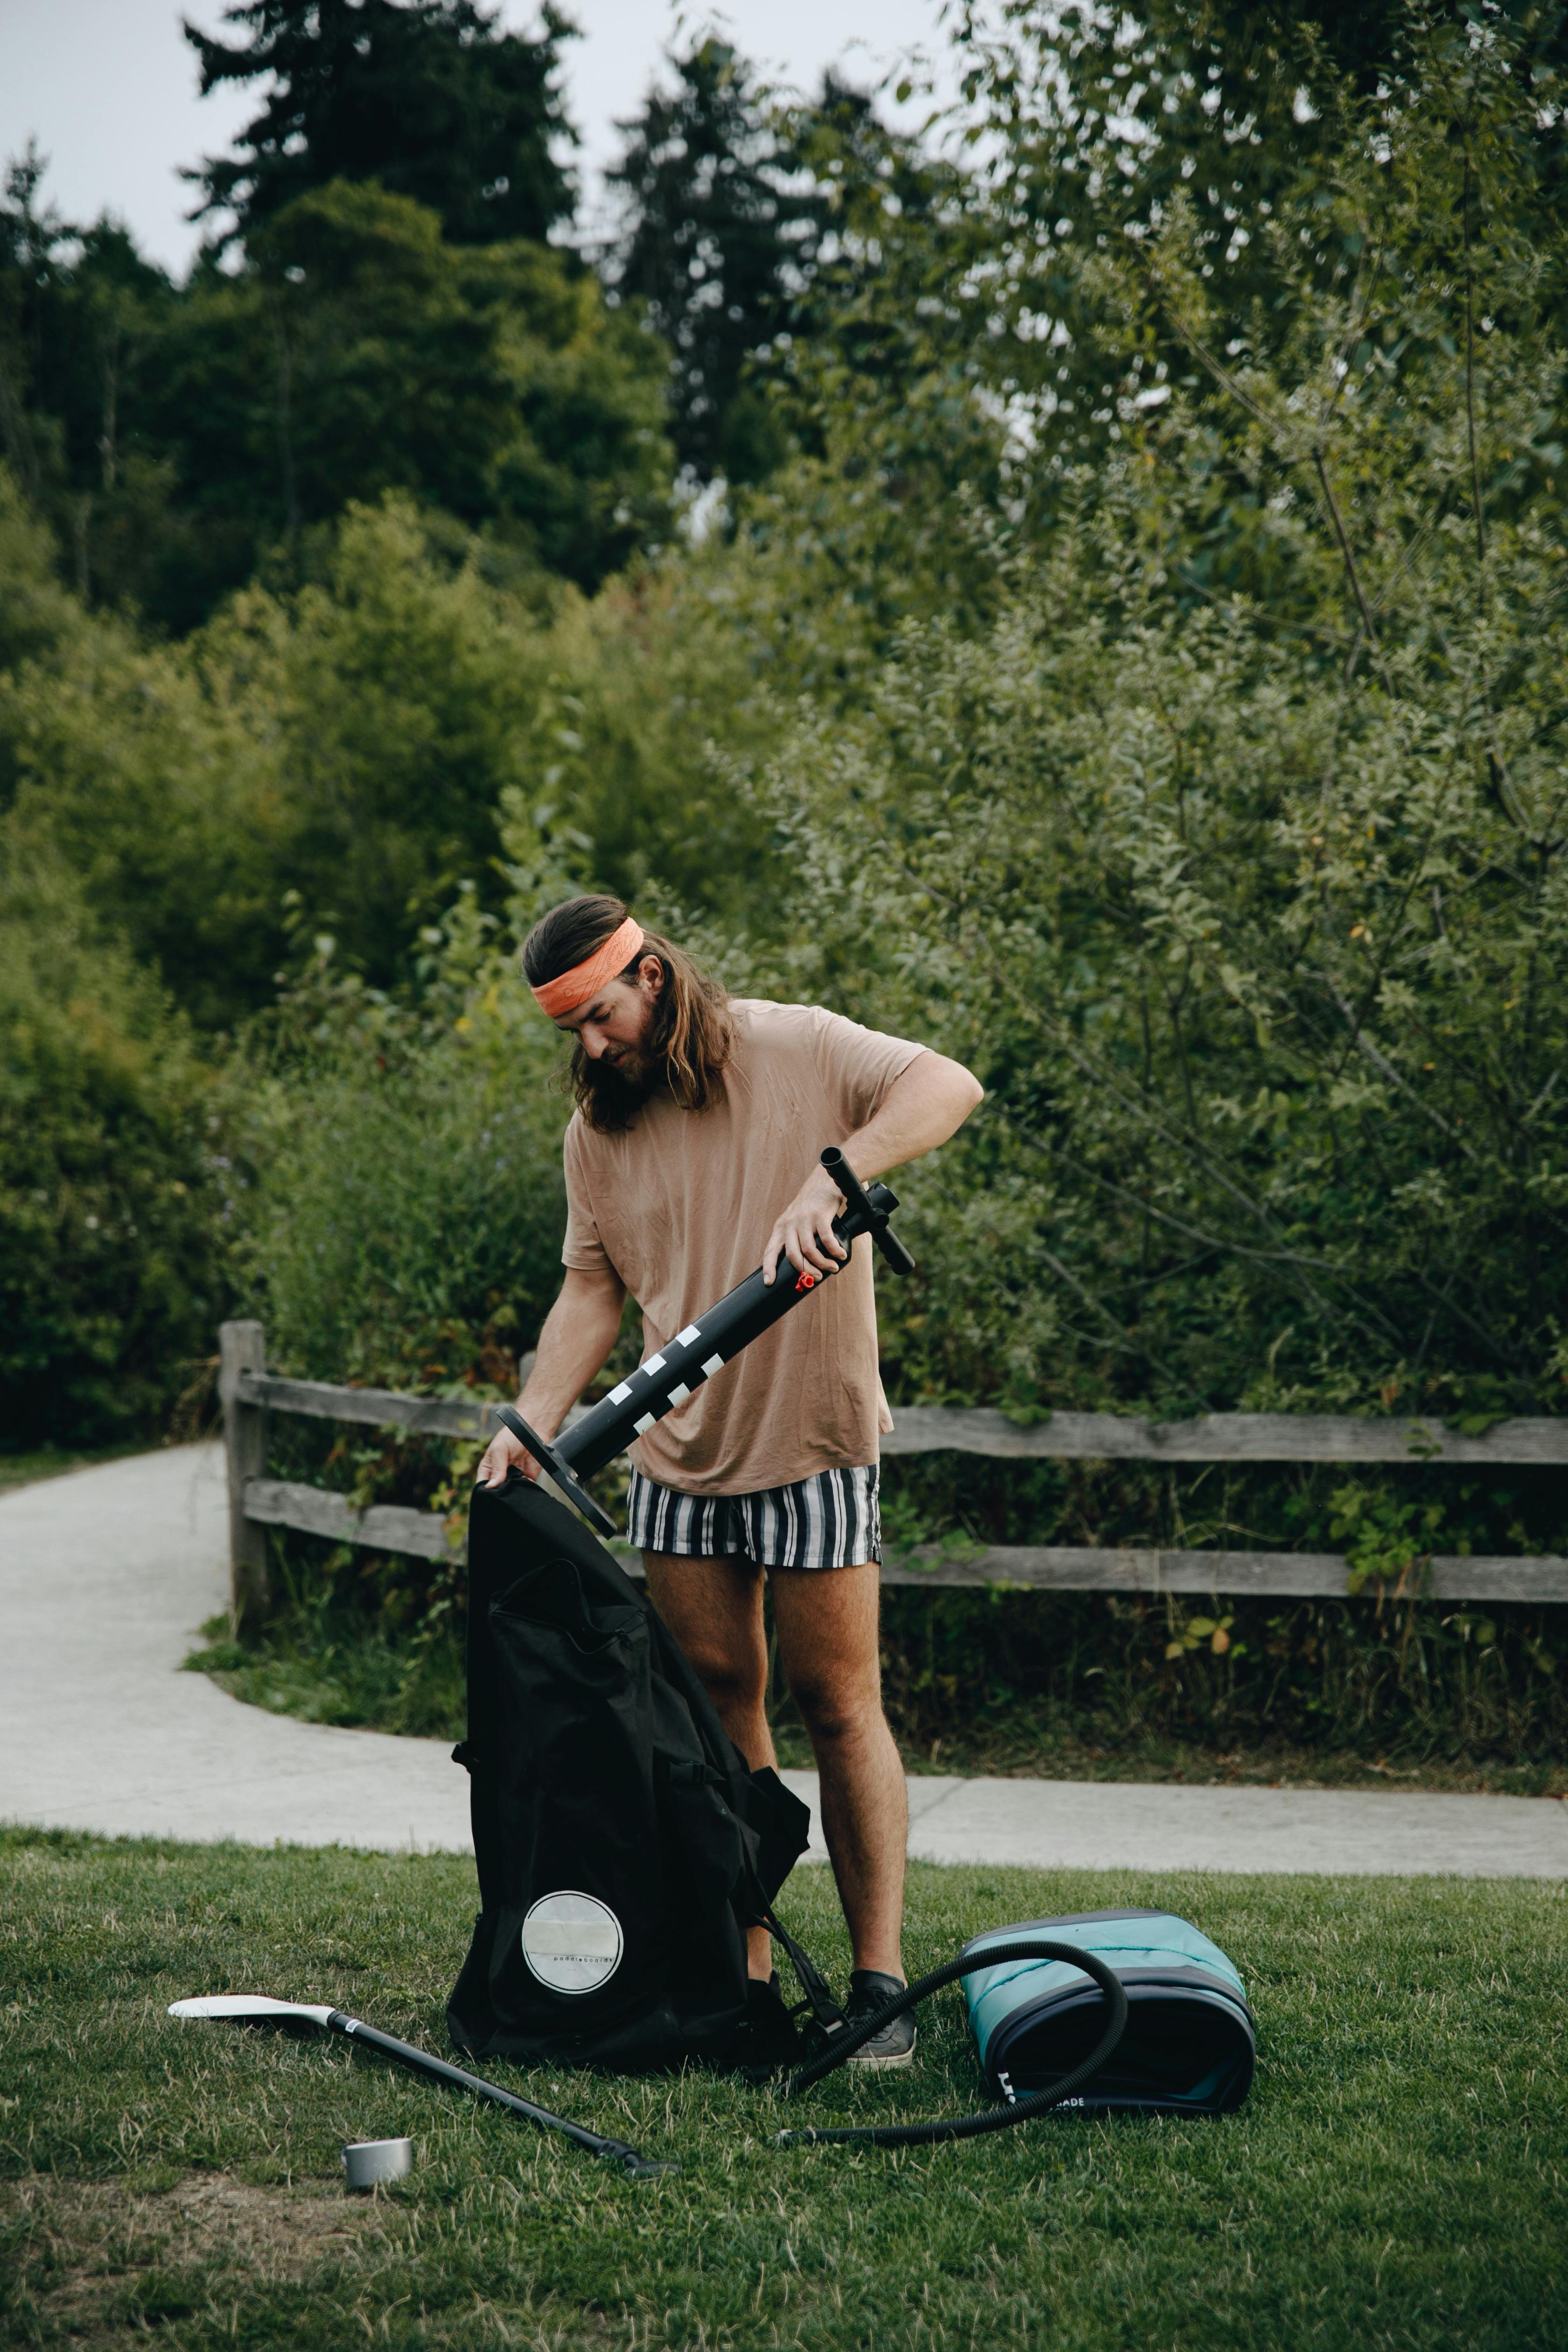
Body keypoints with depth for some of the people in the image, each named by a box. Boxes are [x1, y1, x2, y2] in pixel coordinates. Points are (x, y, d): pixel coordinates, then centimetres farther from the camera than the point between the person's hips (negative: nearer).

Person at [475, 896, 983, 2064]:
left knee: (840, 1706, -3)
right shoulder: (597, 1128, 7)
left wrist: (826, 1181, -34)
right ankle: (746, 1979, 12)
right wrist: (531, 1425, -6)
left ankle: (880, 1982, 2)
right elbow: (593, 1291, 8)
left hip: (812, 1441, -5)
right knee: (718, 1702, 6)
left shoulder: (798, 1050, -8)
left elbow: (949, 1088, -20)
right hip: (677, 1453, 5)